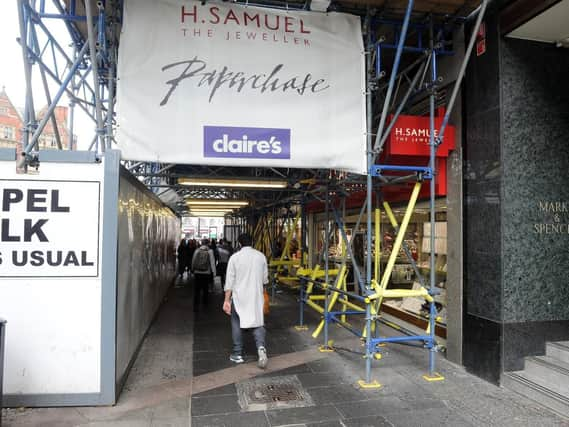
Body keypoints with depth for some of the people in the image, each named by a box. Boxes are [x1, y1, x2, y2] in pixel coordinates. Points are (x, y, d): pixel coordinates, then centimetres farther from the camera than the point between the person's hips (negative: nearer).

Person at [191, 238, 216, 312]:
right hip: (206, 273, -1)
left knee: (197, 290, 4)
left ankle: (196, 306, 0)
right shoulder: (210, 251, -8)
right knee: (205, 288, 17)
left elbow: (193, 261, 6)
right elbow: (212, 262, -7)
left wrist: (193, 270, 19)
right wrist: (214, 272, 0)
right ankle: (205, 302, 33)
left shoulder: (197, 250, -1)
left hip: (197, 273, 1)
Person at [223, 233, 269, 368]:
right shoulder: (261, 256, 0)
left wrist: (227, 300, -3)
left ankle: (237, 354, 20)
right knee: (257, 323, 8)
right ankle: (261, 347, -15)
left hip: (239, 297, -2)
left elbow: (230, 281, -8)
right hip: (256, 296, 2)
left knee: (237, 324, 12)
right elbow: (265, 279, 7)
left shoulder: (235, 257, -8)